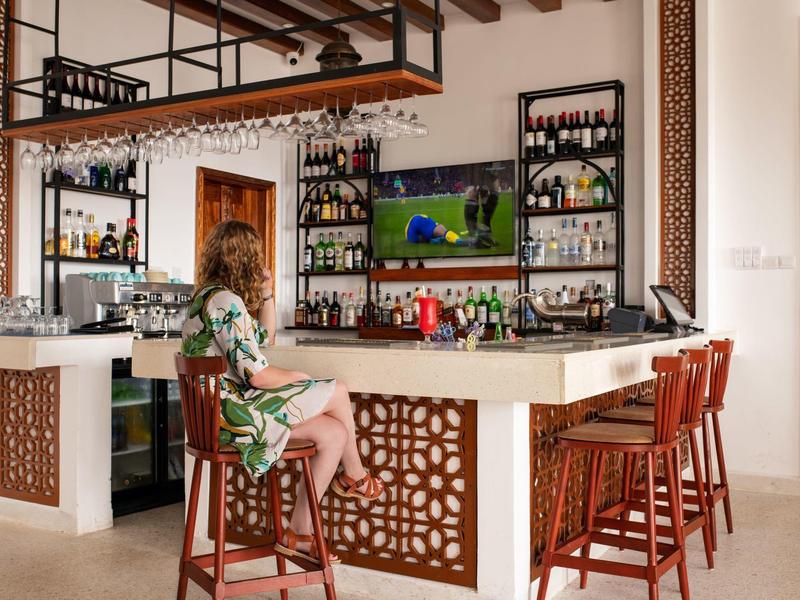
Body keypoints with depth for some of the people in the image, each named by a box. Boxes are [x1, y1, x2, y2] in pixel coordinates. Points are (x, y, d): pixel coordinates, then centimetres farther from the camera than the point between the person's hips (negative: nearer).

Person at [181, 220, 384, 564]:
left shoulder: (212, 295, 15)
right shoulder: (225, 301, -19)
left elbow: (265, 339, 27)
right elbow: (258, 375, -22)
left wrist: (266, 293, 15)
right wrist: (298, 378, -3)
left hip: (224, 409, 10)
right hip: (233, 411, -10)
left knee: (334, 433, 4)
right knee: (336, 392, -4)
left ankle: (299, 533, 9)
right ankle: (354, 477, 21)